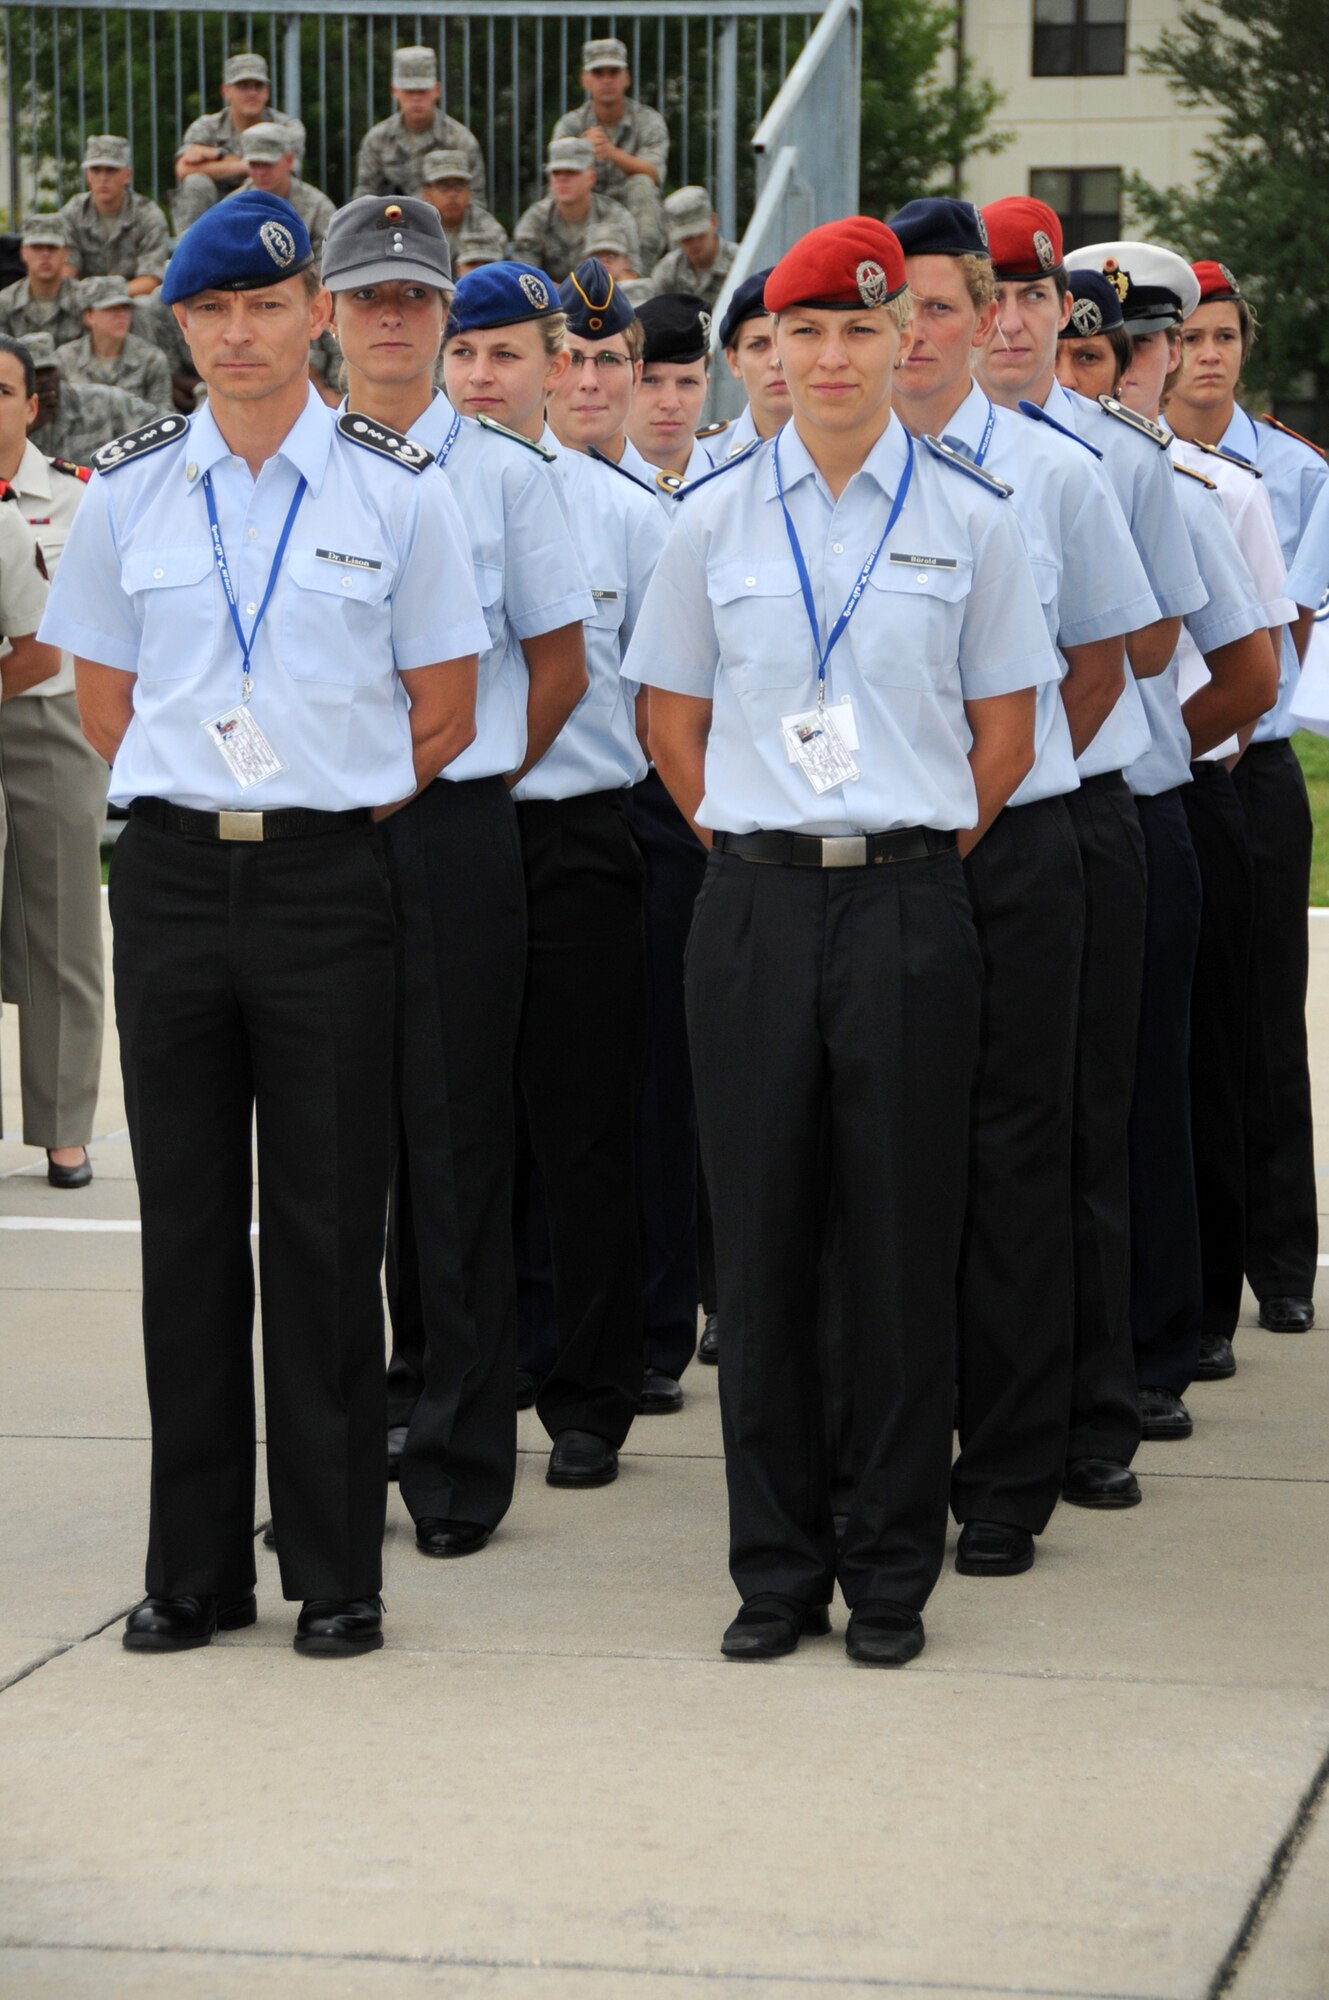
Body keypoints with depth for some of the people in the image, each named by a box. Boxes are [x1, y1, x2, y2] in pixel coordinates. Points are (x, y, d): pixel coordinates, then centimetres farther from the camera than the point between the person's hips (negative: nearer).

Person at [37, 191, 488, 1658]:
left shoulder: (395, 491, 0)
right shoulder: (129, 491, 6)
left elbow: (444, 713, 5)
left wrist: (333, 810, 3)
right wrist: (195, 802, 8)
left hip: (330, 878, -2)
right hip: (172, 876, 2)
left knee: (328, 1230, 1)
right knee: (186, 1226, 5)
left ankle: (336, 1570, 9)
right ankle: (193, 1565, 13)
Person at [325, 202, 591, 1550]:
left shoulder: (503, 473, 4)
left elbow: (559, 667, 9)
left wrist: (466, 781, 3)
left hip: (454, 833, -2)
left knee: (454, 1144, 1)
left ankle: (459, 1459, 7)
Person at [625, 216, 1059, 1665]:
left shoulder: (969, 518, 3)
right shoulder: (714, 517, 6)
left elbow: (1004, 737, 7)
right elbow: (675, 721, 13)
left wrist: (911, 865, 3)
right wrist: (755, 851, 7)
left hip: (907, 905, -1)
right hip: (753, 900, 1)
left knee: (901, 1236, 2)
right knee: (758, 1232, 4)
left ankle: (892, 1570, 12)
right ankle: (776, 1565, 14)